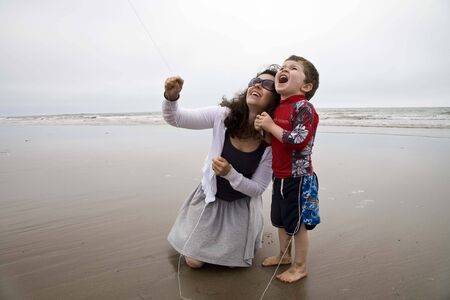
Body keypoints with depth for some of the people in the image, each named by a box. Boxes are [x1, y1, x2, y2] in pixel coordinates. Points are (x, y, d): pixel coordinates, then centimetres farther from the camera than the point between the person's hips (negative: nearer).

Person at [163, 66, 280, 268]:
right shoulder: (223, 115, -21)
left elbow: (257, 189, -17)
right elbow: (175, 119, -18)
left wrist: (230, 173, -34)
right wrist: (171, 97, -39)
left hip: (241, 204, 0)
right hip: (211, 197, 1)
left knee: (235, 262, 16)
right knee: (194, 262, 10)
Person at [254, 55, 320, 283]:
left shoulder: (304, 107, -18)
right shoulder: (277, 108, 6)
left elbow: (299, 141, -30)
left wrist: (271, 126, -22)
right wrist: (261, 127, -3)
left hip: (298, 178, -8)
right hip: (279, 176, 8)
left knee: (297, 223, 7)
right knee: (280, 219, 21)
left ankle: (300, 267, 28)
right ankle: (284, 255, 43)